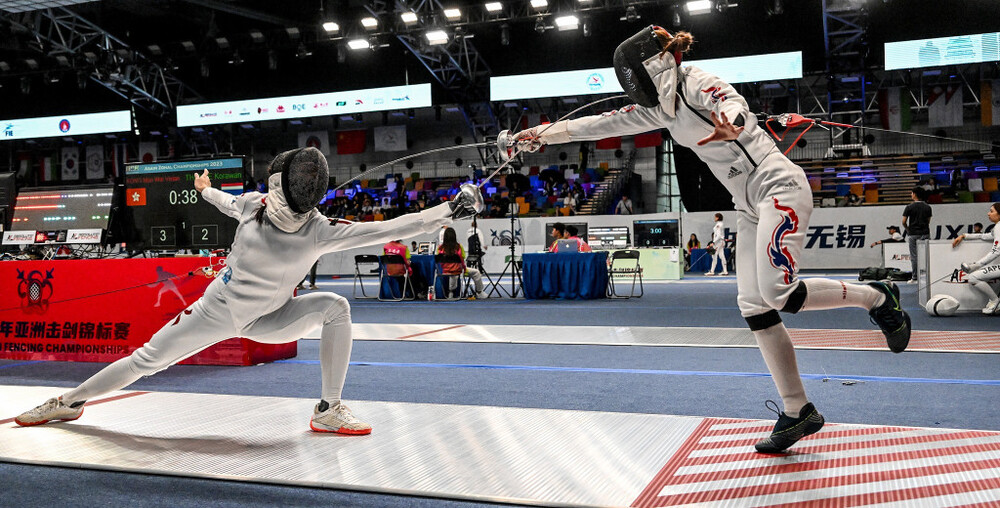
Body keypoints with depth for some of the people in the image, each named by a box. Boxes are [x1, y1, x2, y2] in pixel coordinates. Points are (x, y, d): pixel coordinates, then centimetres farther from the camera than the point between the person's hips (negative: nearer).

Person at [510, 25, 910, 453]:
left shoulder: (699, 84, -12)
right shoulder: (662, 107, 12)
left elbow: (734, 105, -34)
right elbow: (607, 124, 14)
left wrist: (731, 125, -58)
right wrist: (544, 134, 12)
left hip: (778, 186, -9)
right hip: (751, 205, 9)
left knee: (777, 293, -21)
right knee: (753, 307, 0)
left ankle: (876, 298, 3)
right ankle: (797, 411, 6)